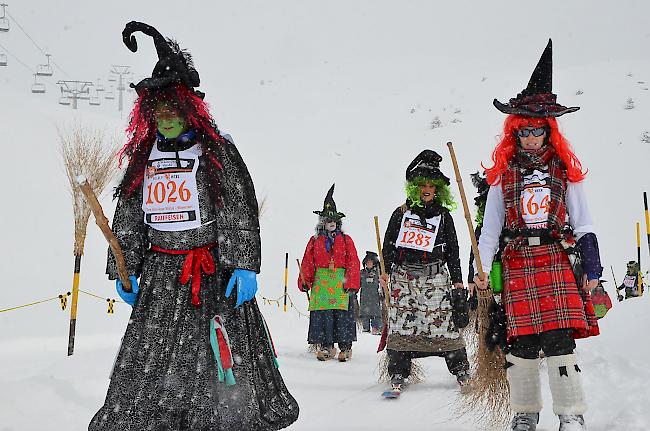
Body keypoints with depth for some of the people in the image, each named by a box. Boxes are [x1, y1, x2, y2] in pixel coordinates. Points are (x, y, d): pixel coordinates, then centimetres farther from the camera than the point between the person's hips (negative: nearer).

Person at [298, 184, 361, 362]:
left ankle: (345, 347, 2)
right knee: (322, 315, -3)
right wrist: (304, 281, 2)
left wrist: (352, 284, -4)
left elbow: (353, 262, 4)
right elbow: (307, 262, 11)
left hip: (342, 283, -1)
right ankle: (325, 346, 4)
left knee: (343, 315, -5)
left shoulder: (346, 240, 9)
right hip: (321, 282, 1)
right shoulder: (315, 241, 12)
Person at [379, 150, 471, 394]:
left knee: (445, 323, -6)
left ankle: (462, 371, 6)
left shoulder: (443, 216, 9)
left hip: (435, 277, -1)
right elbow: (388, 245, 11)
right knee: (400, 325, -4)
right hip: (403, 275, 1)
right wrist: (385, 271, 1)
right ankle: (397, 375, 4)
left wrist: (457, 281, 4)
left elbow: (453, 252, 9)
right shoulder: (401, 214, 9)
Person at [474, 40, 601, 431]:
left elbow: (584, 223, 6)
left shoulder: (565, 170, 6)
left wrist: (592, 268, 0)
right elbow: (491, 226, 5)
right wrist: (481, 270, -3)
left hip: (556, 260, -1)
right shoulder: (503, 174, 7)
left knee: (559, 338, -9)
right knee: (522, 343, 1)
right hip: (517, 264, 1)